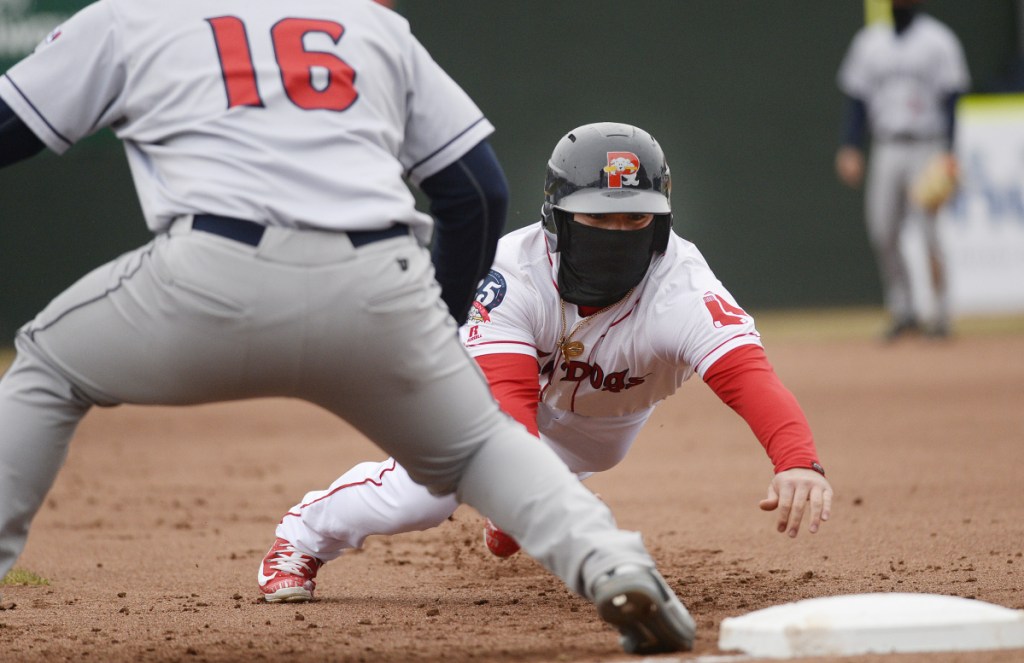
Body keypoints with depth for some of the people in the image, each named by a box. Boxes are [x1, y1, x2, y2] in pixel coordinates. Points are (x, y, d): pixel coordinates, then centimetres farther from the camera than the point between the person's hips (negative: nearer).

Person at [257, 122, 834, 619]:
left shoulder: (681, 287, -41)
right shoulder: (515, 270, -38)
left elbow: (747, 374, -57)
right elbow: (507, 397, -48)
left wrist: (798, 462, -77)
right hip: (518, 381, -1)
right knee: (424, 493, -15)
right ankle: (305, 536, 16)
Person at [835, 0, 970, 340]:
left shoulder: (938, 40, 1)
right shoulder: (869, 41, 12)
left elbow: (950, 100, -4)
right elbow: (857, 98, 13)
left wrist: (947, 152, -14)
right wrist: (850, 149, 2)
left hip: (926, 147, -4)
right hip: (886, 149, 4)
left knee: (928, 232, -10)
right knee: (882, 233, -2)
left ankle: (940, 313, -2)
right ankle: (902, 309, 10)